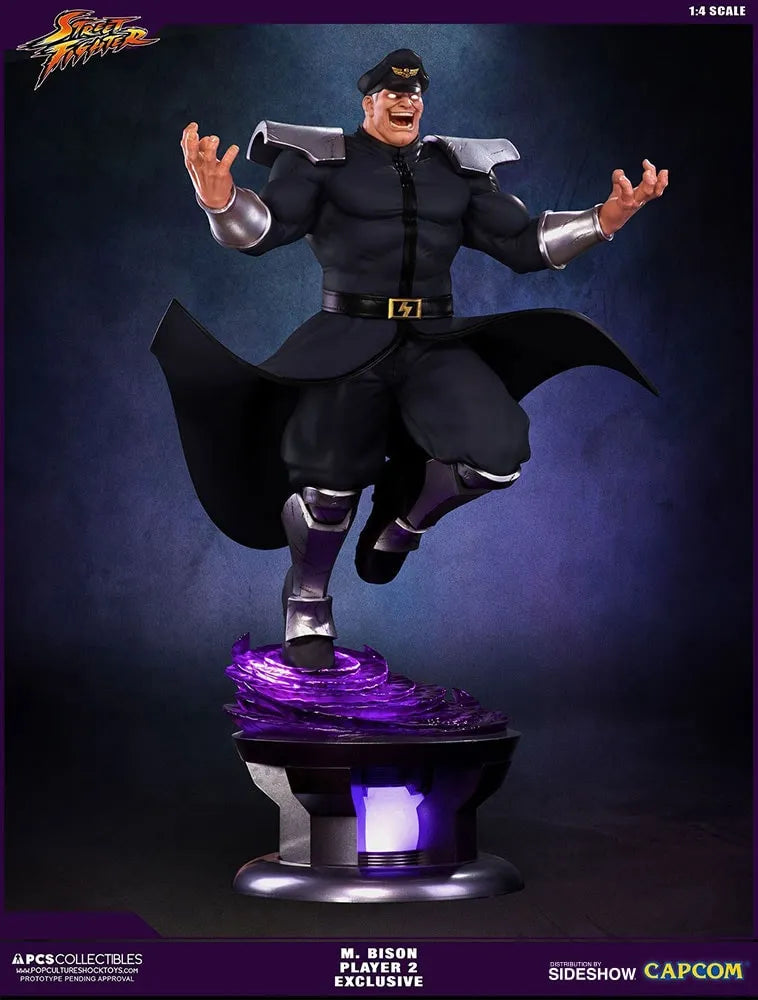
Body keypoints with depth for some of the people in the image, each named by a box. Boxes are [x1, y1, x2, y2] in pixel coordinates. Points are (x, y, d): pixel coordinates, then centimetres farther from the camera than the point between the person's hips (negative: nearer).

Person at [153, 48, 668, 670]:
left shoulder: (458, 170, 14)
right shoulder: (323, 159, 3)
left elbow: (524, 244, 13)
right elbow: (263, 228, -9)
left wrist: (608, 217, 0)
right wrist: (221, 199, -33)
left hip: (435, 343, 3)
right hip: (349, 340, -3)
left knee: (500, 453, -18)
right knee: (331, 474, -6)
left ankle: (402, 524, 14)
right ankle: (308, 606, 25)